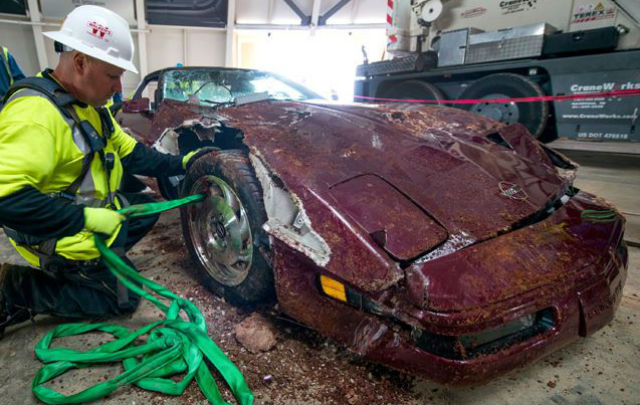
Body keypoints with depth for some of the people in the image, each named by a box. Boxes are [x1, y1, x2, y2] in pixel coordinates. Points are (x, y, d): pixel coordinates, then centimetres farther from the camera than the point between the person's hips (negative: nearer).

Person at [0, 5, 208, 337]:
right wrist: (87, 219, -30)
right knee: (124, 297, -1)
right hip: (62, 234, -9)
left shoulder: (90, 105, 2)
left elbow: (129, 151, 10)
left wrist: (180, 164, 5)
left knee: (148, 210, 18)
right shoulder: (35, 111, -29)